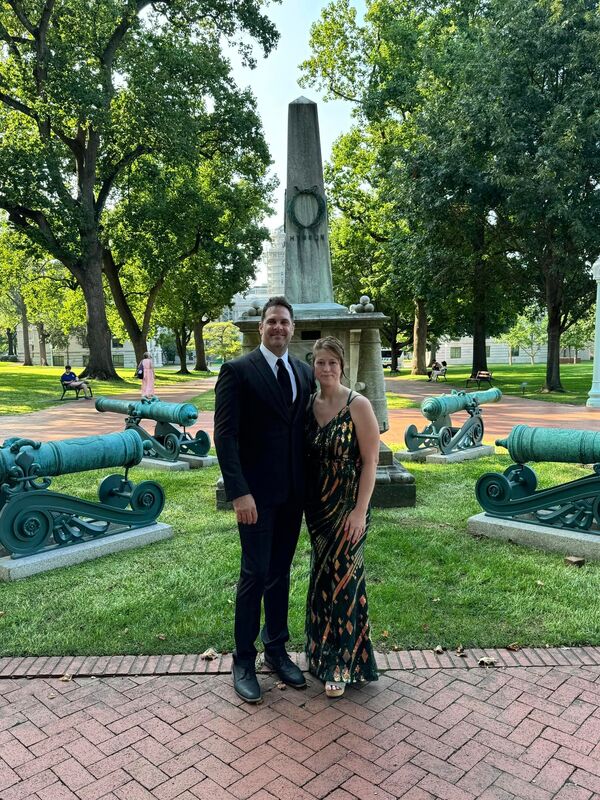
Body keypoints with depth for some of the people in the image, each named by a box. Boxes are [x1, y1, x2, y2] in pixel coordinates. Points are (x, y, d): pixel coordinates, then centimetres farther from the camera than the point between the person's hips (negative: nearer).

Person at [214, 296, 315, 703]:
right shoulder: (237, 371, -8)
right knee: (256, 574, 0)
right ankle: (244, 660, 18)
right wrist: (239, 492, -20)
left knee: (281, 572, 15)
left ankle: (277, 648, 31)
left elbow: (308, 428, 12)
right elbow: (225, 435, -13)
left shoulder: (305, 373, 9)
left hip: (294, 491, 5)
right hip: (258, 491, -5)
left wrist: (313, 484, 7)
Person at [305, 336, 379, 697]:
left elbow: (370, 461, -12)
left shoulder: (358, 405, -12)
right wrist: (304, 503, 5)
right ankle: (324, 652, 34)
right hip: (316, 506, 5)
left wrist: (360, 511, -15)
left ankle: (342, 664, 21)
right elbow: (305, 457, 9)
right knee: (323, 576, 15)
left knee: (343, 577, 4)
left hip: (347, 507, -5)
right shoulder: (309, 405, 3)